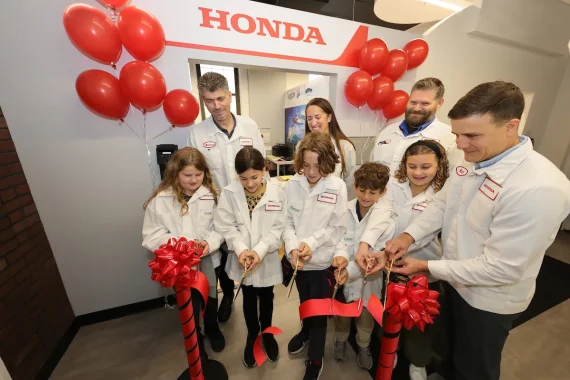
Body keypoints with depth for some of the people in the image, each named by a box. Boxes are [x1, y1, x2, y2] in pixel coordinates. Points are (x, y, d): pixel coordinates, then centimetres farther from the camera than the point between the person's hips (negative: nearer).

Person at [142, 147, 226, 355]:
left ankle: (212, 327, 56)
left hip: (208, 260, 2)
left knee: (210, 298, 23)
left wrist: (210, 243, -25)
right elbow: (152, 237, -11)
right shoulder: (160, 200, -14)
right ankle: (194, 336, 51)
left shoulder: (211, 195, -11)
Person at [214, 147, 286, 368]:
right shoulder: (229, 193, -12)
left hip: (268, 259, 0)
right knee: (249, 299, 22)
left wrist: (260, 251, -22)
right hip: (242, 260, 1)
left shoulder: (277, 192, -13)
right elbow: (225, 226, -10)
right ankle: (252, 335, 50)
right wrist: (241, 250, -23)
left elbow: (278, 228, -12)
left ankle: (266, 332, 51)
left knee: (266, 298, 23)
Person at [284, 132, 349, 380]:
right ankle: (306, 331, 58)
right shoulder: (292, 184, -8)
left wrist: (311, 244, -19)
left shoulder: (337, 187, -13)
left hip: (323, 260, -2)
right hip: (298, 259, 3)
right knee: (304, 303, 27)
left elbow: (338, 227, -10)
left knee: (319, 310, 14)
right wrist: (293, 248, -19)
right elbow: (287, 221, -5)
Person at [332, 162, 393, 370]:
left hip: (368, 276, -1)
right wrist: (340, 254, -31)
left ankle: (363, 346, 54)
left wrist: (352, 270, -29)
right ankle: (340, 339, 54)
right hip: (343, 272, 1)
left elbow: (378, 252, -20)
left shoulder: (386, 218, -17)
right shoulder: (346, 210, -14)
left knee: (366, 315, 23)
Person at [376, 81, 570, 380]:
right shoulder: (472, 159, -9)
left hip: (488, 300, -6)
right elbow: (442, 203, -1)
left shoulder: (540, 188, -33)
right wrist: (409, 235, -14)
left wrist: (426, 266, -21)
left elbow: (501, 268, -29)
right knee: (451, 349, 34)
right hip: (456, 280, 6)